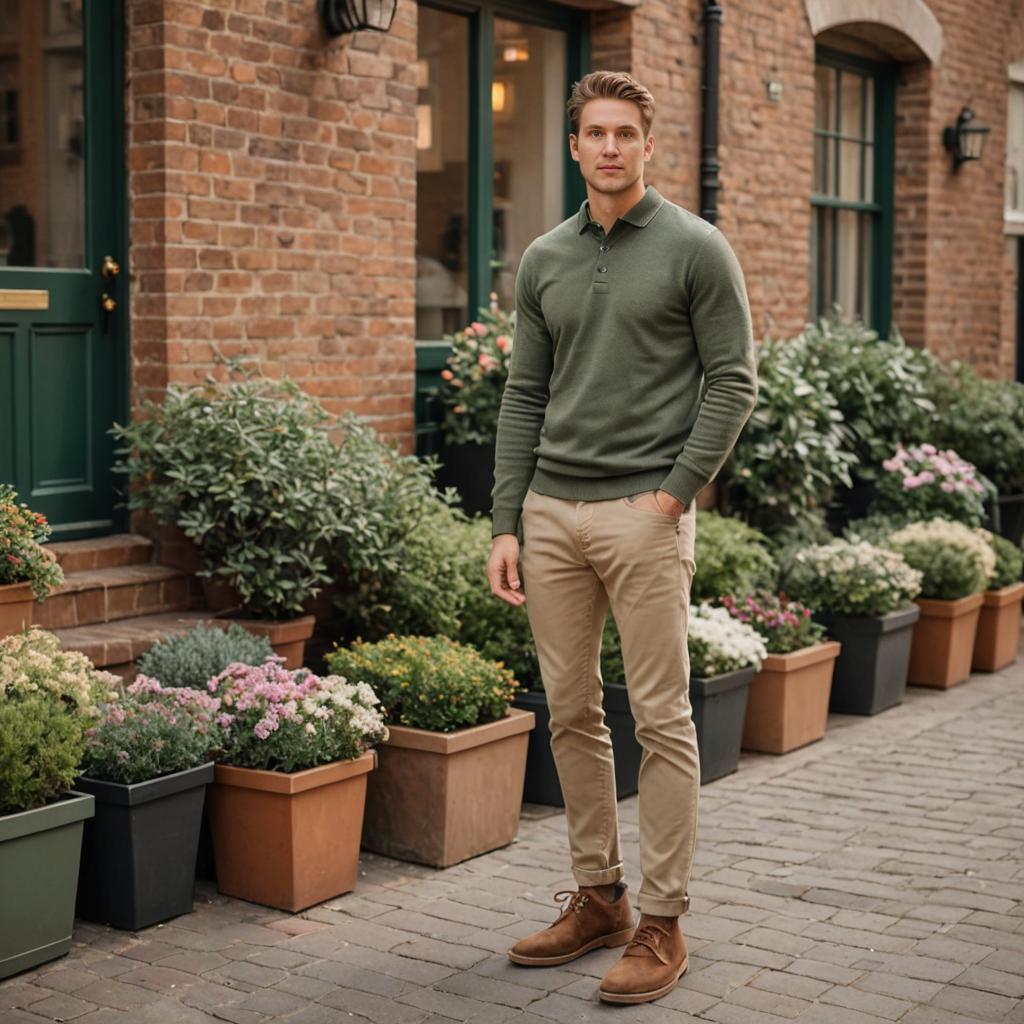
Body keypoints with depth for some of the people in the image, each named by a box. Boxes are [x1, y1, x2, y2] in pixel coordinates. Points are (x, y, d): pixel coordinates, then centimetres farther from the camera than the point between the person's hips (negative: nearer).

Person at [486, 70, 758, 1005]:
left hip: (644, 514, -5)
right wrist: (507, 524, 6)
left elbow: (733, 381, -4)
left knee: (661, 719, -1)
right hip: (551, 513, 5)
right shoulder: (544, 261, 12)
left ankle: (662, 920, 8)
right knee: (572, 714, 10)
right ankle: (598, 897, 24)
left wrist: (674, 492, -12)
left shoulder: (695, 249, -2)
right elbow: (524, 397, 12)